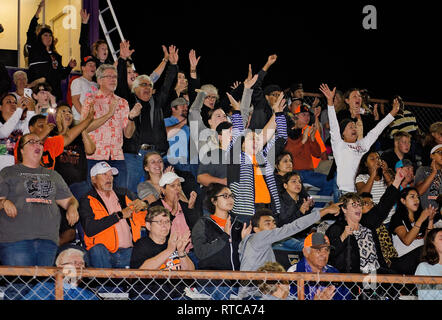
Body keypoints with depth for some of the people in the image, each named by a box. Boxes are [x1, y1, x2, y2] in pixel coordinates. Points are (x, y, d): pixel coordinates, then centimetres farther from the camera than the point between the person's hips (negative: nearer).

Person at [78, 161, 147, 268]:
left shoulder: (124, 194, 18)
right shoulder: (87, 201, 5)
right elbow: (89, 229, -12)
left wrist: (143, 205, -1)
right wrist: (119, 215, -9)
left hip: (129, 251, 2)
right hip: (105, 251, -2)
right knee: (98, 249, -34)